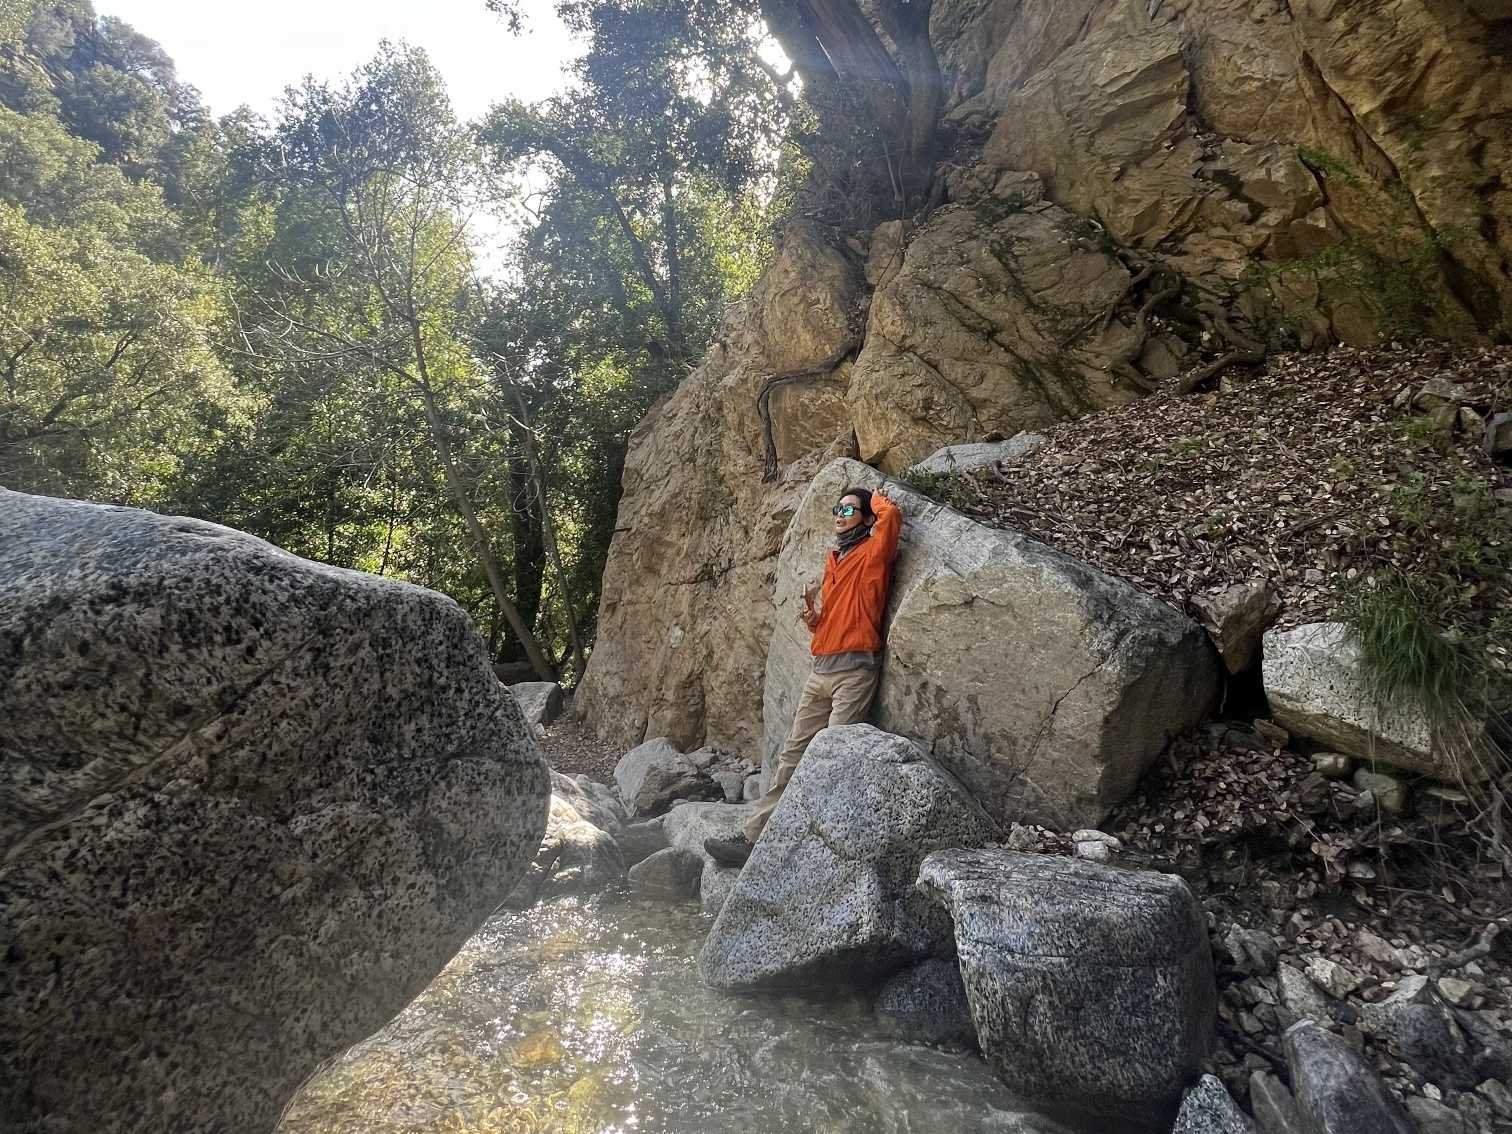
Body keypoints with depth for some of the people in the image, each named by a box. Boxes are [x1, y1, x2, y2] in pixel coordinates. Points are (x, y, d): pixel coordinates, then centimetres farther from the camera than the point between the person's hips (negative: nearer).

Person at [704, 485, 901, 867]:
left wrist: (875, 497, 3)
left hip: (854, 671, -7)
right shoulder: (832, 560, 21)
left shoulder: (872, 554, 0)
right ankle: (754, 836, 6)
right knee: (792, 754, 4)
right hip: (820, 670, 7)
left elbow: (891, 514, -20)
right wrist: (812, 617, 4)